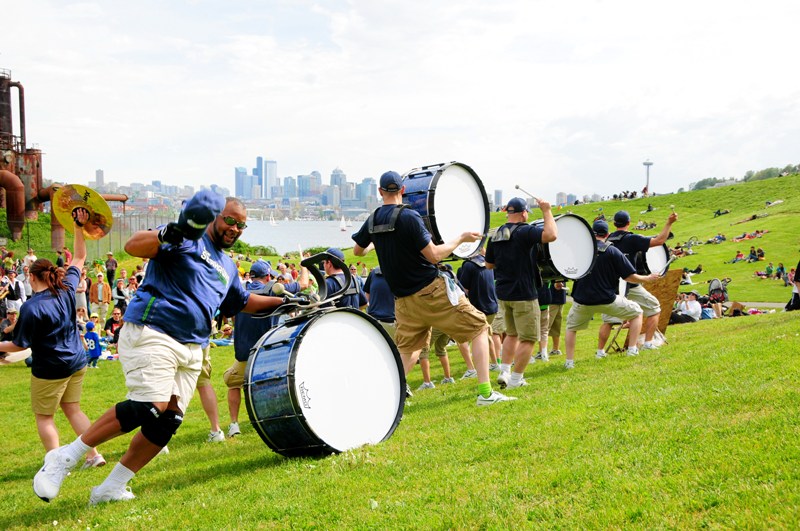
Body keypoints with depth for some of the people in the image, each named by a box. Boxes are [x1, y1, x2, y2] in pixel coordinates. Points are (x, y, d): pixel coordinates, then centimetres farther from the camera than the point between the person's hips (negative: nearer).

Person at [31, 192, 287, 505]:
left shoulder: (228, 268, 25)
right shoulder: (188, 239, -1)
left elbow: (242, 303, 40)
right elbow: (132, 246, -15)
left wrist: (281, 302, 34)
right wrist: (168, 234, -33)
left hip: (192, 349, 8)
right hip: (151, 335, -8)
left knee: (169, 420, -2)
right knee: (150, 406, -23)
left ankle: (111, 489, 9)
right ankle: (66, 457, -8)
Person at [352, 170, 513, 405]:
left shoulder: (372, 221, 4)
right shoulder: (408, 217, -16)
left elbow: (357, 251, 21)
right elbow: (433, 255, -16)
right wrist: (461, 238, -4)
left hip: (403, 301, 6)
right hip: (432, 292, -6)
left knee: (406, 350, 21)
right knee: (478, 328, 4)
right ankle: (485, 392, -2)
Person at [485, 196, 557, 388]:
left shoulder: (495, 235, 7)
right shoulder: (525, 231, -15)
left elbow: (489, 264, 15)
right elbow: (551, 235, -30)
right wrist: (547, 211, -18)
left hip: (503, 293, 8)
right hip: (523, 294, -8)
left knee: (512, 334, 23)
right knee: (528, 338, 2)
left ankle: (504, 373, 19)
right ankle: (516, 379, 2)